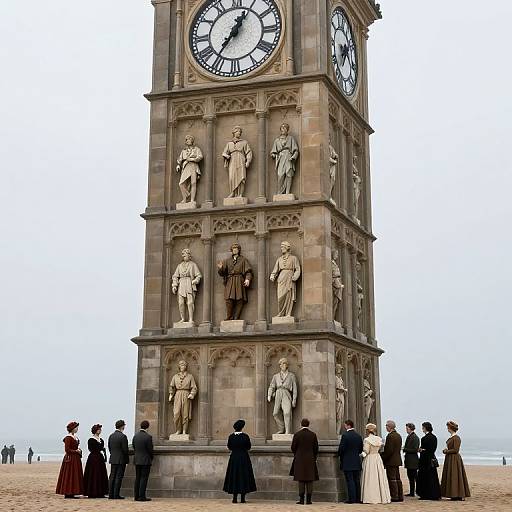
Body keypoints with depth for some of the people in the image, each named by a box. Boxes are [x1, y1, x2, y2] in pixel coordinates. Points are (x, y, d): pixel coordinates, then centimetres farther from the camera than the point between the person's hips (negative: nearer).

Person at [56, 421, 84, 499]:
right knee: (69, 475, -6)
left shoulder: (75, 437, 15)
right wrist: (76, 451, -14)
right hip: (70, 458, -9)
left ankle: (72, 493, 11)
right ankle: (68, 493, -3)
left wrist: (79, 450, 6)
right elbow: (67, 449, -16)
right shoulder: (68, 438, -12)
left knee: (76, 475, 8)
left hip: (76, 459, 9)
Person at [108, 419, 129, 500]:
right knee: (119, 477, -3)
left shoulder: (111, 436, 6)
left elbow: (109, 448, 11)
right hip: (121, 460, -7)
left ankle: (111, 494, 10)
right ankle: (116, 495, -3)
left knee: (112, 477, 10)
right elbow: (125, 449, -15)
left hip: (113, 459, 7)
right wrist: (127, 458, -1)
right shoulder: (123, 436, -15)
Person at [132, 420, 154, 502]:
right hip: (146, 461, -6)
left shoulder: (135, 436, 2)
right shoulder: (148, 437, -16)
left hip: (137, 460, 6)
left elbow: (134, 447, 8)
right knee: (144, 478, -3)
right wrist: (151, 458, 7)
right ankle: (142, 496, -4)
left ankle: (136, 496, 13)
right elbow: (150, 449, -11)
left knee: (137, 478, 12)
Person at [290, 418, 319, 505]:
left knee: (301, 480, 3)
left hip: (299, 460, -1)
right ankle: (308, 500, 1)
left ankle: (301, 500, 0)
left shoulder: (297, 434, -6)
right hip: (310, 460, 1)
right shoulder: (313, 434, -1)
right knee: (310, 480, 4)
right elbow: (316, 448, 3)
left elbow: (293, 447, -1)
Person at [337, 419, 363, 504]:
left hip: (347, 462, -6)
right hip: (357, 462, 6)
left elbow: (341, 448, -13)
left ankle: (351, 498, -5)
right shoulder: (358, 436, 7)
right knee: (357, 481, 9)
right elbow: (361, 449, 11)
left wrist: (340, 456, 5)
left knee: (350, 481, -4)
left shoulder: (345, 435, -12)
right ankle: (358, 498, 11)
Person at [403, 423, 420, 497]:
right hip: (409, 460, 9)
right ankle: (411, 492, 16)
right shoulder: (408, 437, 13)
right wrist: (404, 448, 3)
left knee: (414, 476, -4)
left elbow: (415, 450, -18)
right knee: (410, 477, 11)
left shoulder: (415, 438, -14)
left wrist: (405, 449, -17)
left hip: (413, 460, -9)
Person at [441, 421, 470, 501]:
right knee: (450, 477, 8)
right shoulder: (451, 437, 14)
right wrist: (445, 450, 5)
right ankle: (454, 496, 11)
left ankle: (458, 496, -2)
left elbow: (455, 450, -19)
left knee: (455, 477, -6)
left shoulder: (456, 438, -14)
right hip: (449, 459, 10)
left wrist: (447, 451, -9)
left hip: (454, 459, -10)